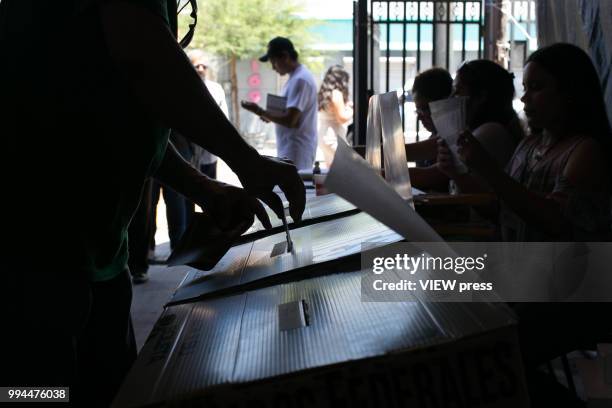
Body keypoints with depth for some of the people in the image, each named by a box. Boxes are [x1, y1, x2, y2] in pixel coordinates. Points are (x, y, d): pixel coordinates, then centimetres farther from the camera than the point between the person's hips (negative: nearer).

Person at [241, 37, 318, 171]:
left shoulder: (300, 79, -16)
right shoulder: (296, 77, 15)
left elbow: (290, 120, -21)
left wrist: (260, 111, -13)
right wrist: (268, 115, 7)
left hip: (295, 152, -10)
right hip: (290, 150, 10)